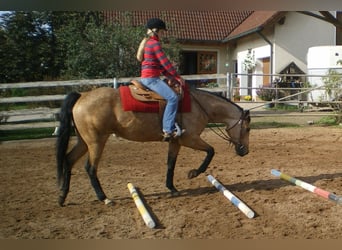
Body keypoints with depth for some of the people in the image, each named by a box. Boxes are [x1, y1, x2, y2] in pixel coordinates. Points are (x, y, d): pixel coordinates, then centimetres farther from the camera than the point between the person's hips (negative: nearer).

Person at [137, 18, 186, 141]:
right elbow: (166, 63, -13)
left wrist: (174, 78, 16)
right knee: (172, 97, -21)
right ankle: (168, 130, -25)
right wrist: (178, 77, -4)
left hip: (146, 78, 11)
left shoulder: (148, 43, 23)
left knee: (172, 97, 18)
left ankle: (171, 125, 12)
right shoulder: (155, 43, -8)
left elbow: (161, 66, 22)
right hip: (151, 78, -11)